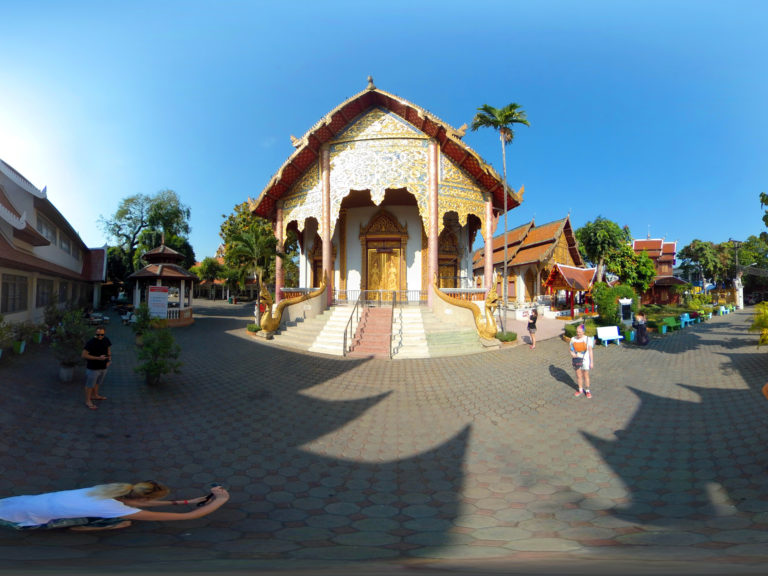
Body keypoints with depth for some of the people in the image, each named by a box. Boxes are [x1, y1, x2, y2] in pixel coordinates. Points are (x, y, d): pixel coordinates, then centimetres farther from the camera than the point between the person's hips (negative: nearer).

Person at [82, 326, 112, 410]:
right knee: (90, 384, 8)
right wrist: (98, 358, -27)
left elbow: (109, 350, 15)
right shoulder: (91, 342, -23)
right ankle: (88, 401, 22)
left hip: (103, 367, 7)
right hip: (93, 368, -6)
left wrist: (109, 360, 2)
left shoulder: (106, 340, -3)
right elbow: (84, 355, -22)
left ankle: (95, 395, 45)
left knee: (97, 382, 26)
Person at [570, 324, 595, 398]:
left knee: (586, 376, 5)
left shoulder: (588, 339, -9)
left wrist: (592, 362, -7)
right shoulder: (573, 339, 1)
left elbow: (590, 351, -6)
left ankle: (587, 391, 21)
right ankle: (580, 390, 27)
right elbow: (571, 350, 10)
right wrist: (572, 353, -14)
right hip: (576, 359, 3)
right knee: (579, 376, 12)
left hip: (585, 360, -3)